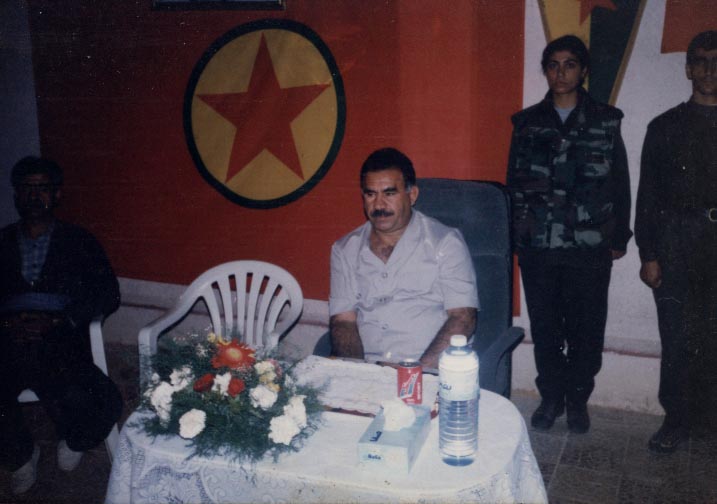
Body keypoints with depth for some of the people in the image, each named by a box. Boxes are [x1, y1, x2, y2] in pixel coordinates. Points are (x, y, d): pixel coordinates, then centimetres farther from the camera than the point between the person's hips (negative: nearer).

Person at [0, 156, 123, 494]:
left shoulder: (77, 242, 14)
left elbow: (108, 295, 4)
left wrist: (56, 320, -10)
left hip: (60, 345, -1)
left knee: (105, 405, -28)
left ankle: (73, 442, 10)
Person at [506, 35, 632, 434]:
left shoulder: (606, 121, 5)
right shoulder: (527, 123, 8)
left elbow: (620, 184, 6)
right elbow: (515, 182, 9)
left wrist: (619, 237, 4)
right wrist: (518, 233, 4)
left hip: (589, 248, -1)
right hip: (538, 247, 1)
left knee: (587, 328, 5)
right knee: (544, 327, 8)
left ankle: (578, 399, 23)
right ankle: (551, 397, 24)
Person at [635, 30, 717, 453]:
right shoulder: (666, 127, 9)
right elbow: (648, 196, 6)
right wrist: (648, 255, 0)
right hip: (676, 247, 0)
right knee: (679, 339, 1)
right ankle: (678, 419, 14)